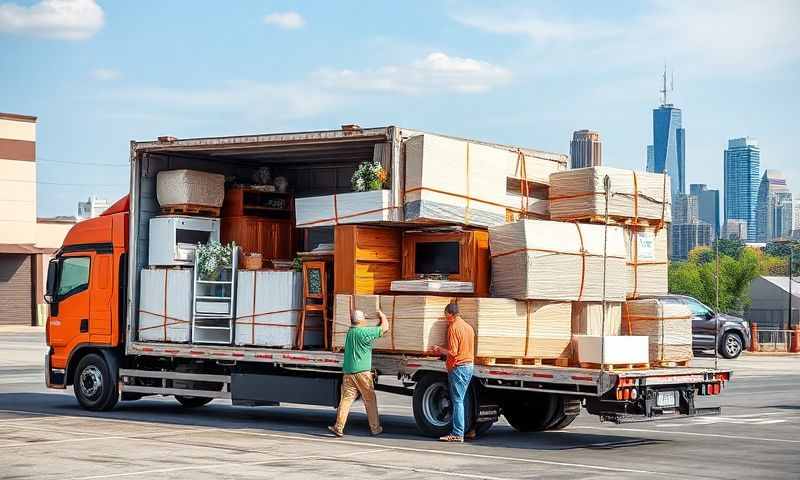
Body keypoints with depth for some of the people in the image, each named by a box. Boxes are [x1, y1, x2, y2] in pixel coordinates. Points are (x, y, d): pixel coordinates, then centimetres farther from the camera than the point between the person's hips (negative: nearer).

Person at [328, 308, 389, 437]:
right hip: (362, 372, -6)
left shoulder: (349, 333, 13)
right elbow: (384, 328, -5)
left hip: (348, 372, 6)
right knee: (370, 400, 6)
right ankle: (375, 428, 14)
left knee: (346, 399, 2)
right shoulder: (364, 332, -11)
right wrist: (382, 316, 13)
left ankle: (339, 427, -5)